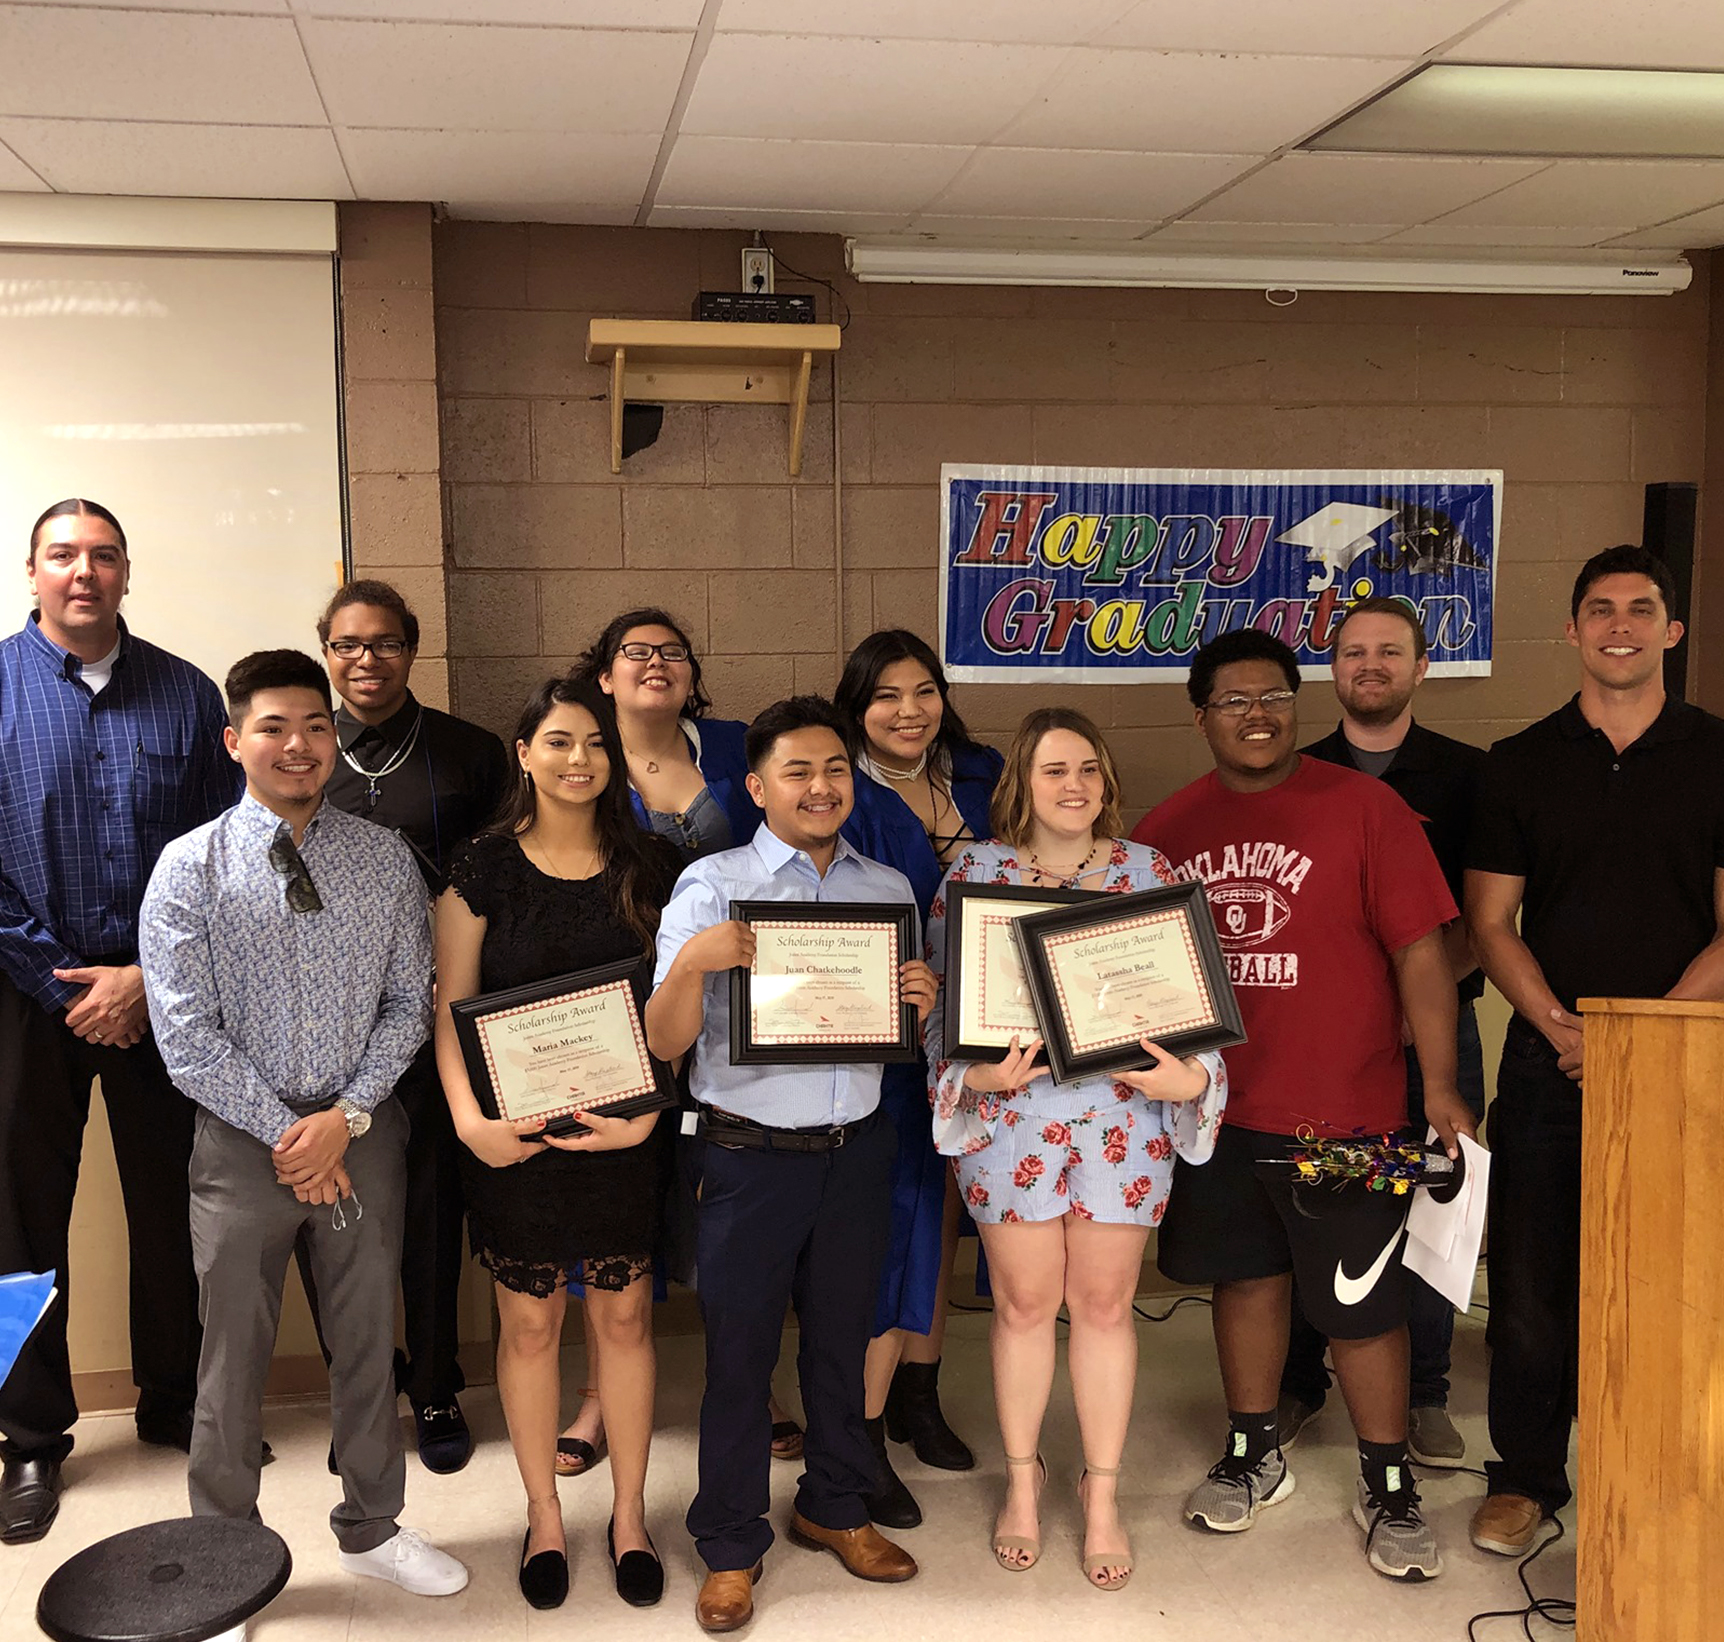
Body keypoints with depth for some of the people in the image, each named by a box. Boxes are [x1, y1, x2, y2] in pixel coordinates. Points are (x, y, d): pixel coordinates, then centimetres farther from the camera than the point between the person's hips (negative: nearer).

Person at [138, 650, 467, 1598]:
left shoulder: (385, 861, 1)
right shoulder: (191, 868, -6)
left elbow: (408, 1004, 0)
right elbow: (186, 1035, -10)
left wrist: (345, 1116, -11)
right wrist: (285, 1133, -12)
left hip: (363, 1133, 2)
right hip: (241, 1139, -2)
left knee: (366, 1342, 16)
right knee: (234, 1359, 10)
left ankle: (371, 1527, 36)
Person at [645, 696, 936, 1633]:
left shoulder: (890, 890, 7)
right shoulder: (712, 885, -6)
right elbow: (664, 1043, -9)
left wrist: (921, 1004, -8)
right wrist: (693, 961, -27)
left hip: (857, 1147, 4)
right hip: (752, 1153, -4)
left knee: (843, 1335, 17)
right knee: (741, 1349, 5)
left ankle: (835, 1508, 37)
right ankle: (730, 1546, 23)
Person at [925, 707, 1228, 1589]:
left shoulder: (1147, 871, 4)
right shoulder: (974, 870, 1)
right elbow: (940, 994, 1)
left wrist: (1190, 1075, -12)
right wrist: (974, 1072, -15)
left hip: (1126, 1115, 1)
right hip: (1011, 1113, -1)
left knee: (1105, 1303, 7)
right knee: (1024, 1301, 8)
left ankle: (1102, 1495, 23)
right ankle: (1022, 1479, 28)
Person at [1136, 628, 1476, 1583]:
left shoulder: (1362, 808, -7)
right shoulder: (1167, 828, 4)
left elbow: (1420, 950, -8)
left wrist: (1441, 1088, -11)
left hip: (1342, 1115, -3)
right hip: (1213, 1111, 3)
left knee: (1362, 1306, 5)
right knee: (1246, 1278, 17)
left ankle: (1387, 1487, 24)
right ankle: (1252, 1455, 35)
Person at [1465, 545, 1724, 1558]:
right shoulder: (1522, 765, 8)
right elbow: (1492, 924, 6)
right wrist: (1562, 1027, -9)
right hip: (1549, 1060, 1)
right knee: (1533, 1277, 5)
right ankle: (1527, 1477, 19)